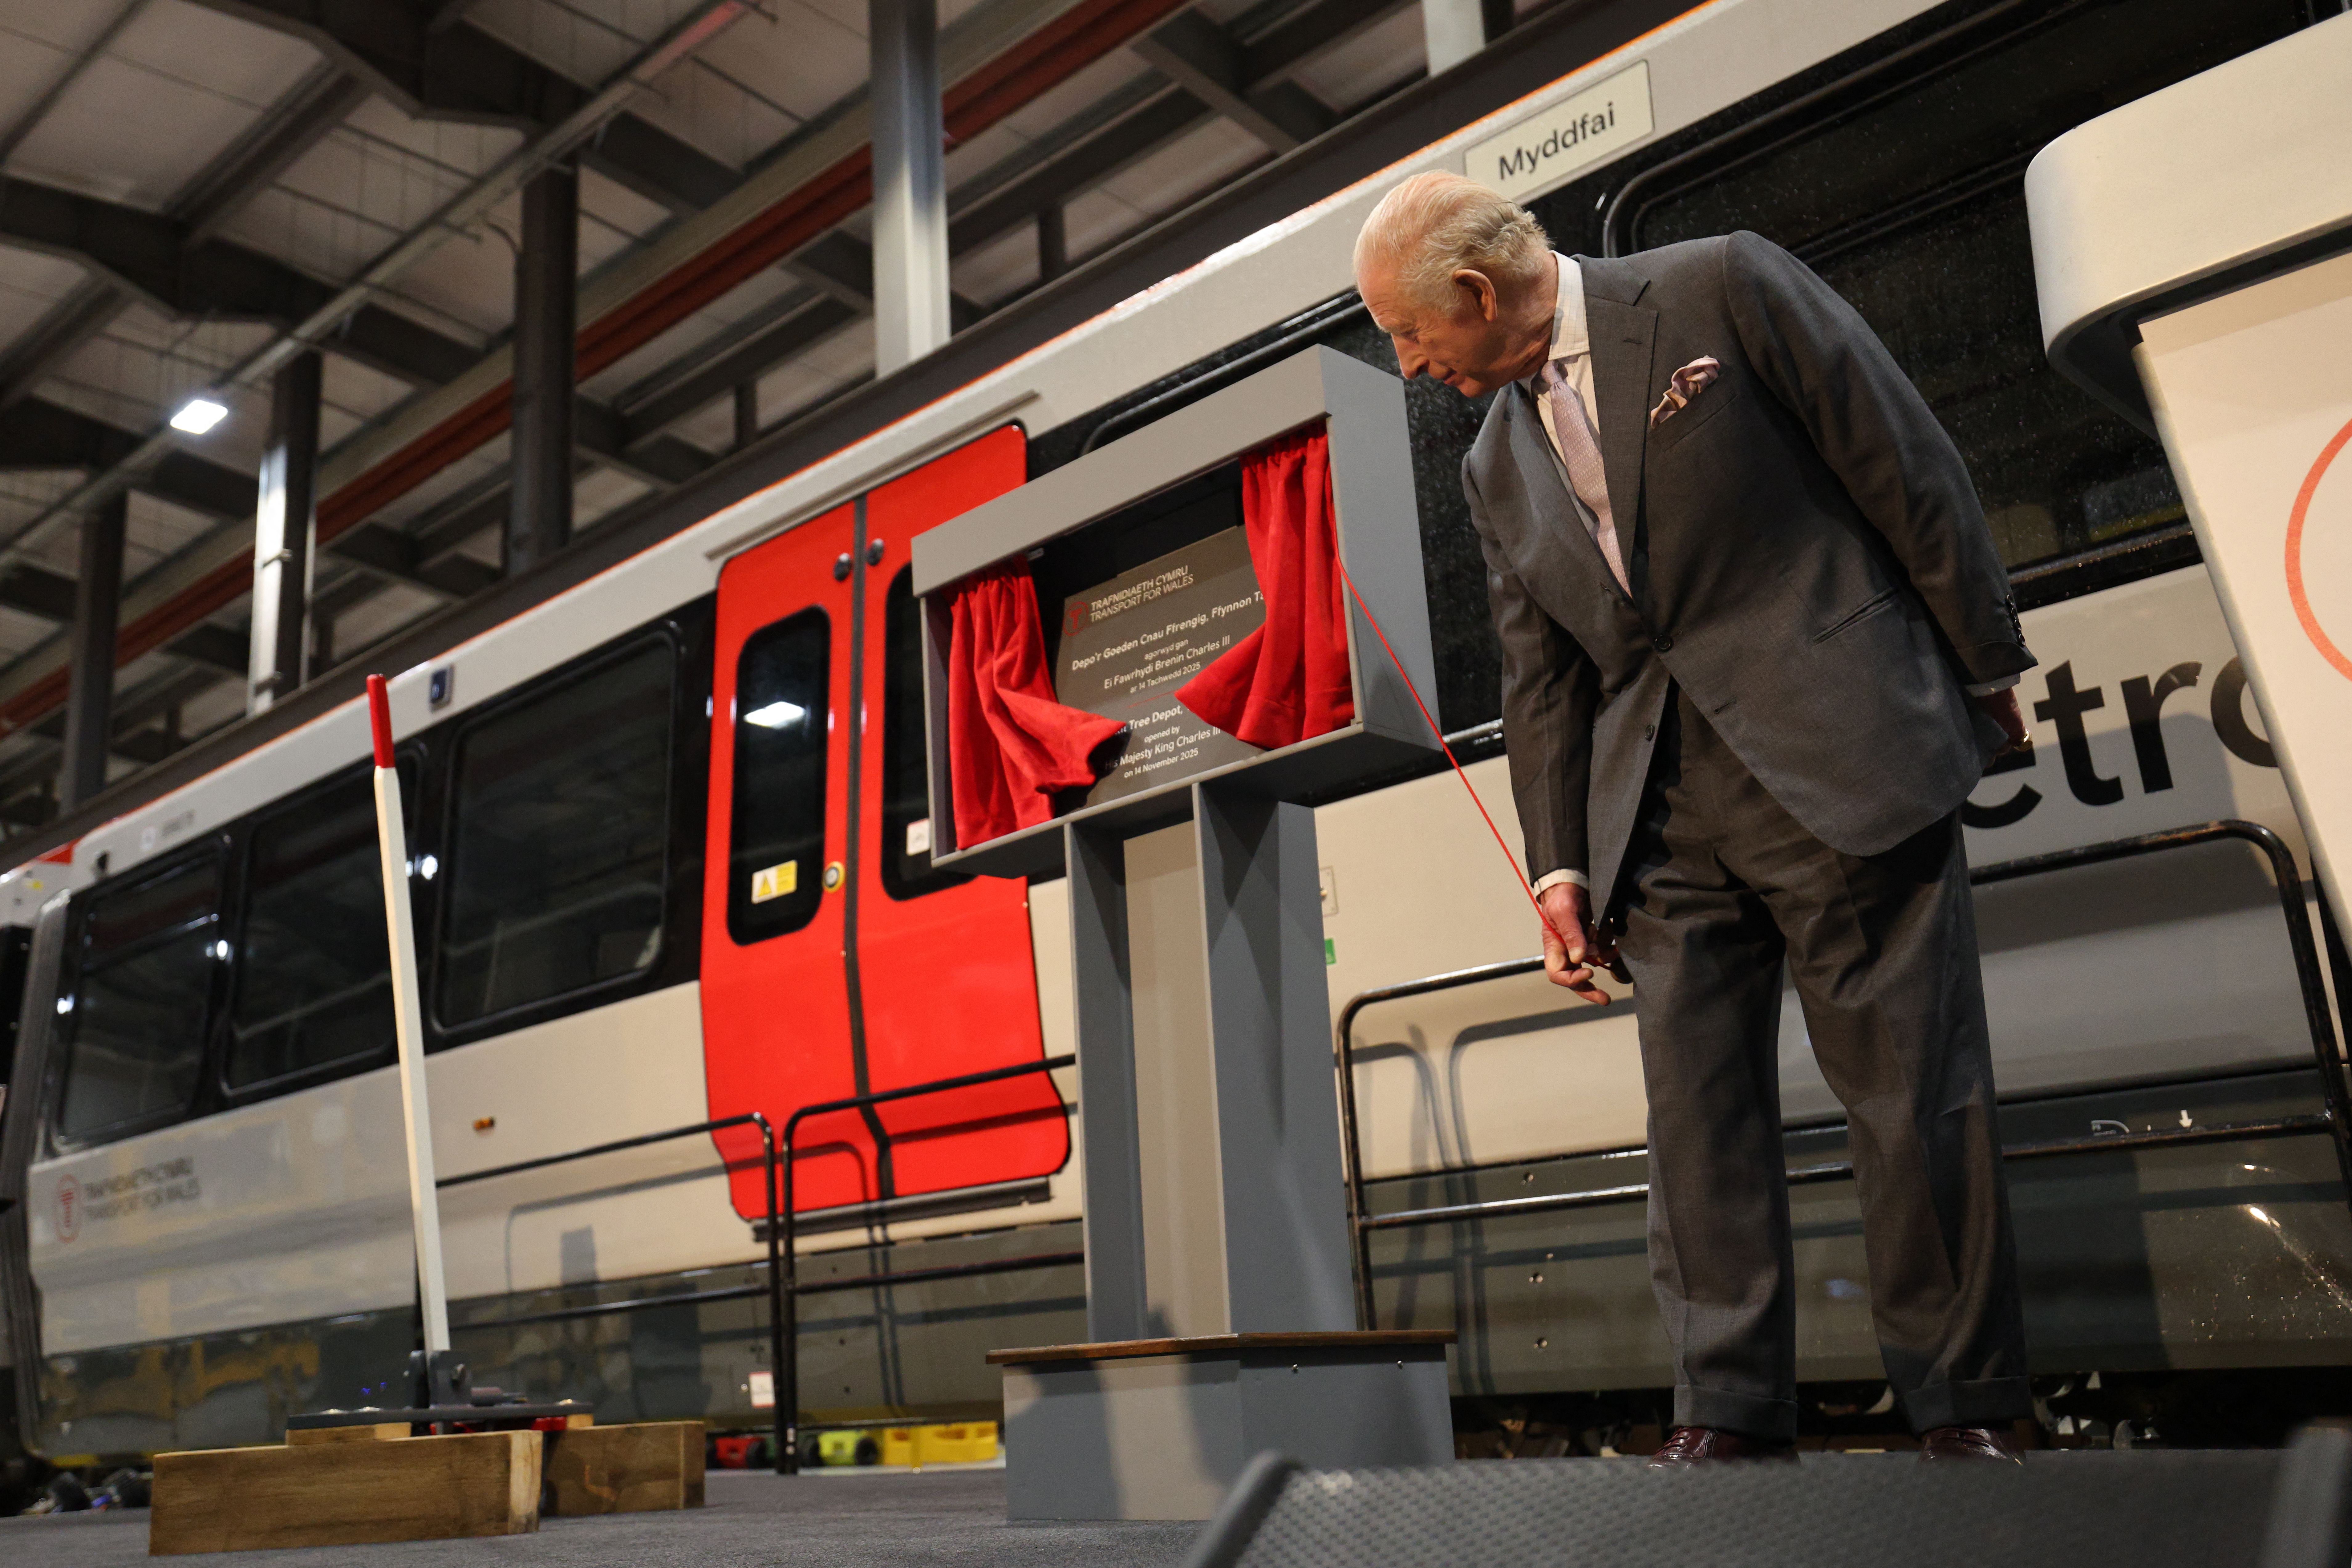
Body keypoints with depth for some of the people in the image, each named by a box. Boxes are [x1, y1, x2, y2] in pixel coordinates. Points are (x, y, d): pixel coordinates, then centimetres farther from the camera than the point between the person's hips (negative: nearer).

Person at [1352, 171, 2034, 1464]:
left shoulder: (1722, 289, -1)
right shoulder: (1499, 468, 15)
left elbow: (1910, 471, -1)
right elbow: (1540, 681, 15)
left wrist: (1986, 674, 0)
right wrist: (1559, 863, 8)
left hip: (1839, 764, -5)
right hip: (1664, 812, 5)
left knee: (1913, 1095, -1)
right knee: (1696, 1114, 2)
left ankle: (1963, 1415, 11)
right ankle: (1730, 1419, 9)